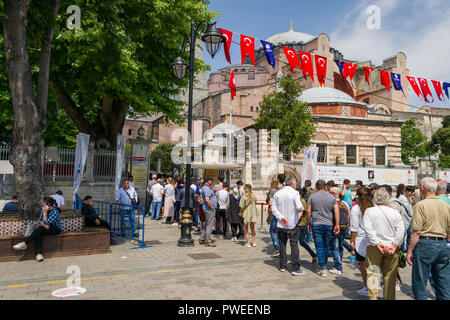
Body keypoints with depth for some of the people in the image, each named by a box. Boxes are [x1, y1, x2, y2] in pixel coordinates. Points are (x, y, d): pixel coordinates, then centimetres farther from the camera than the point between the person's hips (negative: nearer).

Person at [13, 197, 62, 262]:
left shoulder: (55, 212, -20)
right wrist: (44, 224, -17)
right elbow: (40, 220, 2)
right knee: (38, 235, -26)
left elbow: (46, 222, -21)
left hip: (56, 229, -6)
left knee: (40, 228, -30)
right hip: (48, 227, 6)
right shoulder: (44, 210, 3)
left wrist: (44, 212, -18)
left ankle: (25, 244, -25)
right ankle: (38, 254, -39)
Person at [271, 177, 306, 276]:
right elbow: (299, 207, -20)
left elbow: (274, 209, -1)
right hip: (292, 224, -4)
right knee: (294, 245, 3)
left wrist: (281, 217, -7)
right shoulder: (295, 193, -11)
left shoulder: (277, 193, 4)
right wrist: (301, 209, 1)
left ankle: (282, 266, 20)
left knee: (282, 245, 14)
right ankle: (295, 268, 4)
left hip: (281, 225, 4)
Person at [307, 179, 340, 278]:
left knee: (319, 247, -1)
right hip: (329, 225, 2)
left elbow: (308, 211, -1)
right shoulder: (332, 197, 5)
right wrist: (337, 225, 3)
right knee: (327, 246, 14)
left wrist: (309, 223, 9)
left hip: (316, 224, -2)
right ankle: (323, 265, 26)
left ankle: (323, 269, -4)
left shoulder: (312, 197, -1)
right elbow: (336, 212, -1)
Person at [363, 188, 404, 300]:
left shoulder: (369, 211, -3)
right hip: (391, 248, 2)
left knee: (373, 273, 4)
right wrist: (394, 245, -7)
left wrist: (377, 243, -11)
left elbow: (368, 229, -12)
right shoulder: (395, 212, 1)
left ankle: (373, 296, -4)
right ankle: (389, 297, 20)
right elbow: (400, 230, -6)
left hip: (374, 247, -2)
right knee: (390, 275, 13)